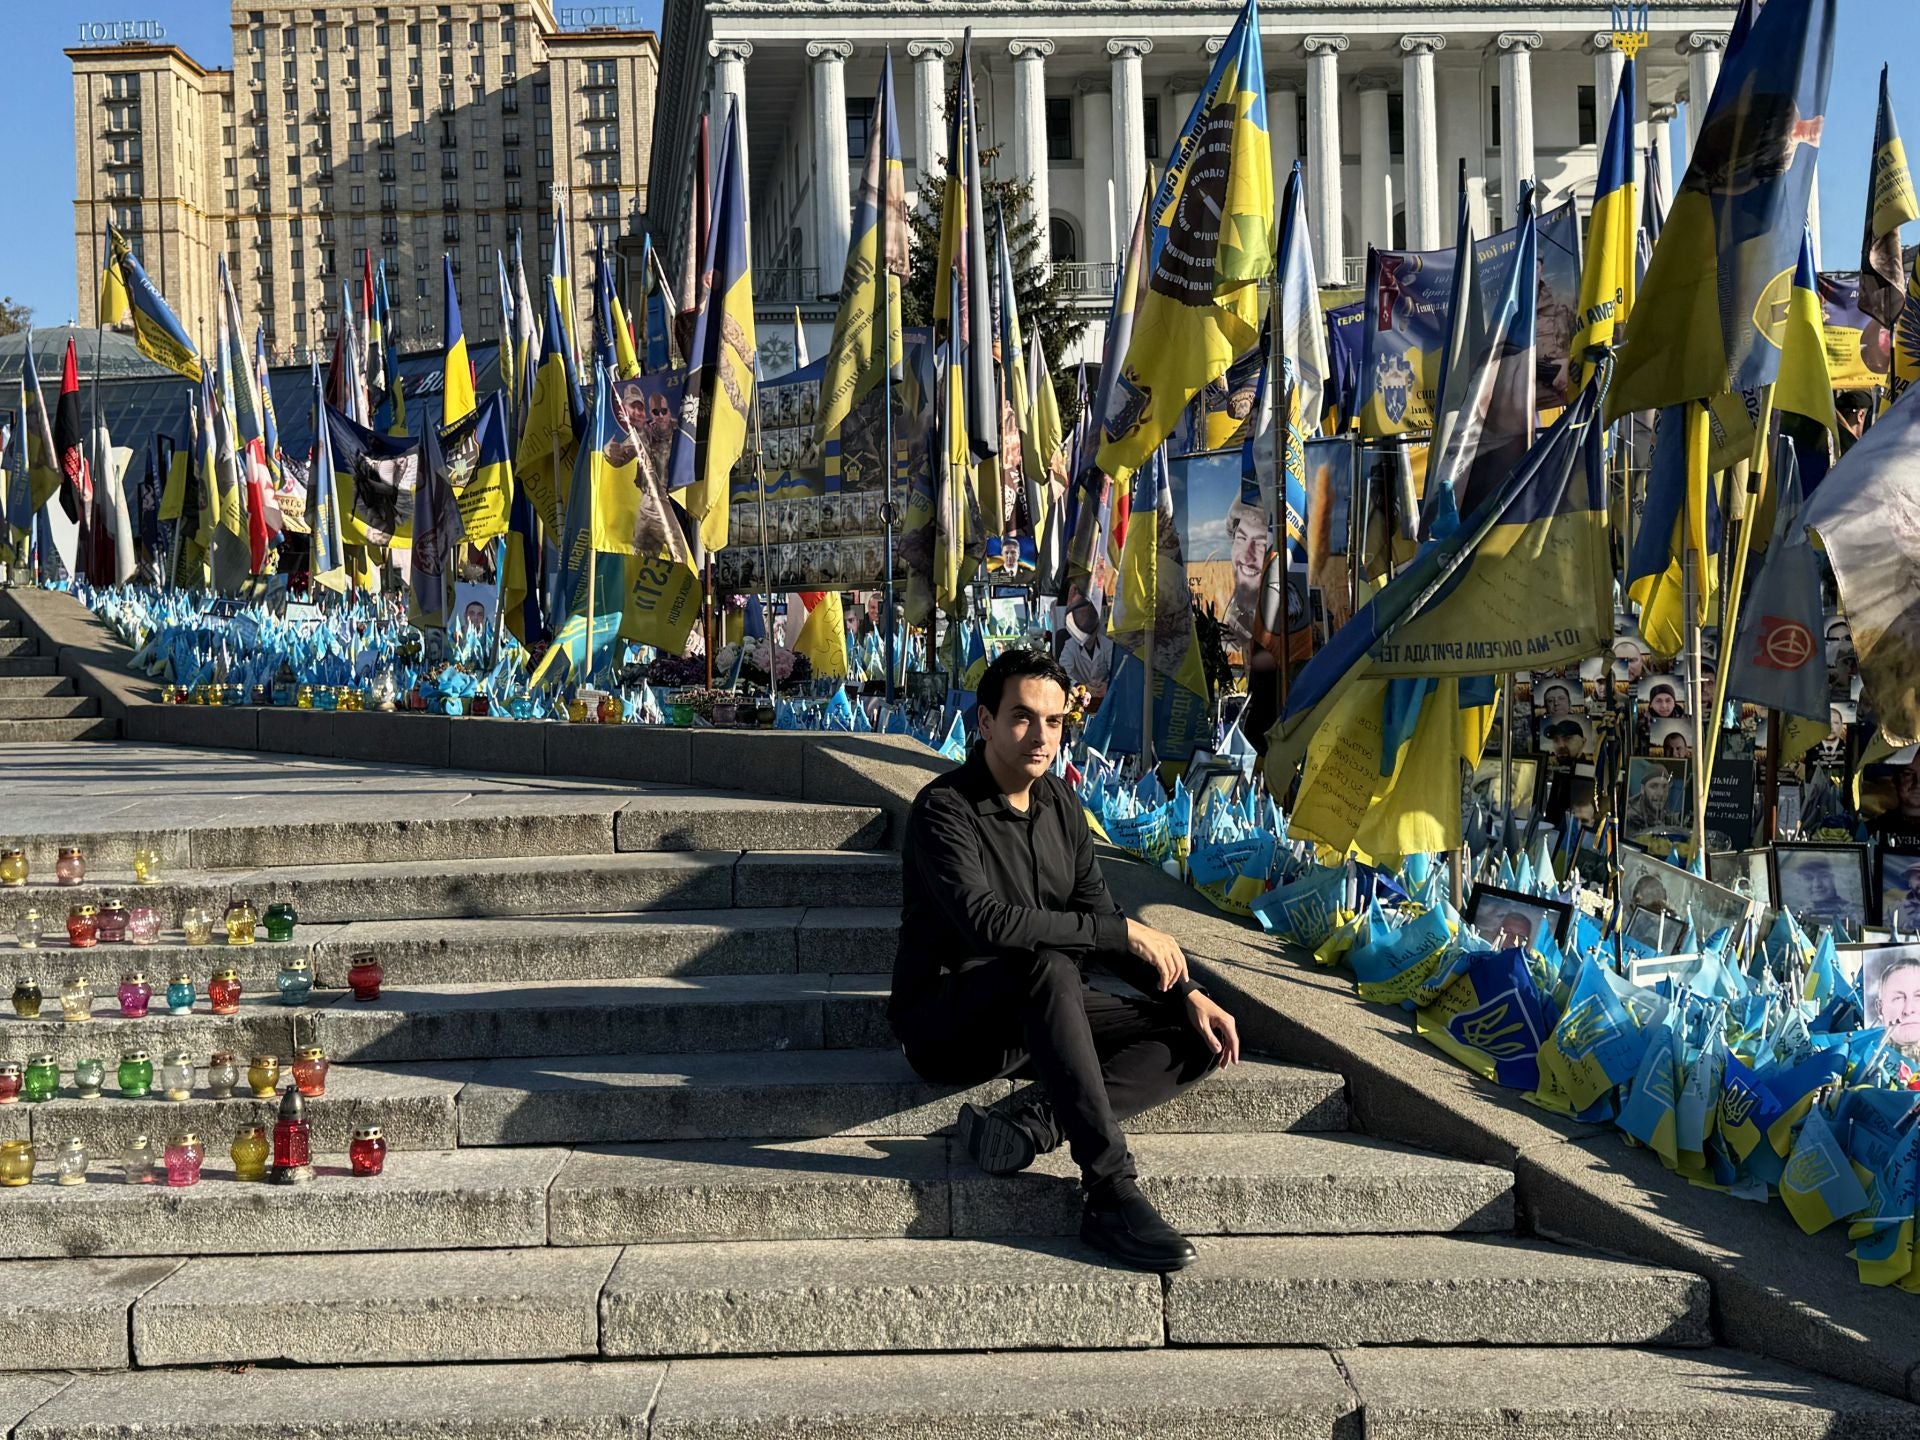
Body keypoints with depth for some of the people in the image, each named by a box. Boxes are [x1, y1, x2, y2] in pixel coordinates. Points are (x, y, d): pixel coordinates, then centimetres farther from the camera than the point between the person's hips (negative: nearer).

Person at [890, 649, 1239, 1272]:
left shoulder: (1060, 805, 8)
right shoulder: (945, 809, -15)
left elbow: (1097, 915, 12)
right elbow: (986, 921, -30)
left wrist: (1187, 993, -2)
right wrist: (1123, 931, -27)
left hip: (1036, 1019, 8)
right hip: (945, 1026, -8)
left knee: (1200, 1038, -6)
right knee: (1047, 965, -38)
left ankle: (1031, 1126, -26)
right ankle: (1111, 1193, -41)